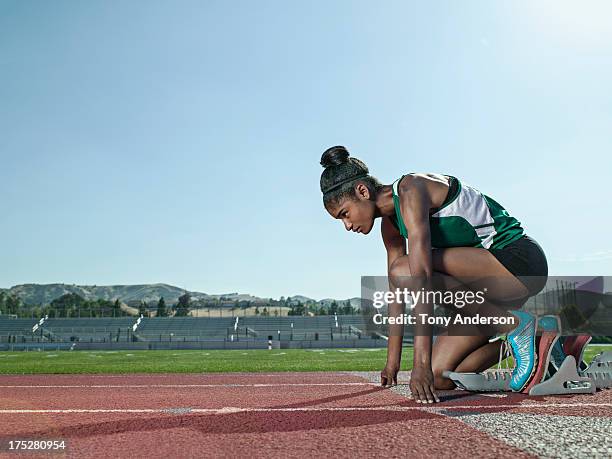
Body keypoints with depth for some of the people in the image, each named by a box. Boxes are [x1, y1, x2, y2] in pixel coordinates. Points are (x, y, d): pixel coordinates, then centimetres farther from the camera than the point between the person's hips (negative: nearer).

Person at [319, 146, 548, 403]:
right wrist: (392, 363, 10)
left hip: (520, 261, -8)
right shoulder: (390, 224, 7)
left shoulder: (410, 191, -21)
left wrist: (421, 363, -33)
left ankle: (513, 325, -14)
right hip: (490, 282, 8)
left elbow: (421, 280, -31)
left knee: (405, 271, -27)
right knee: (438, 377, -3)